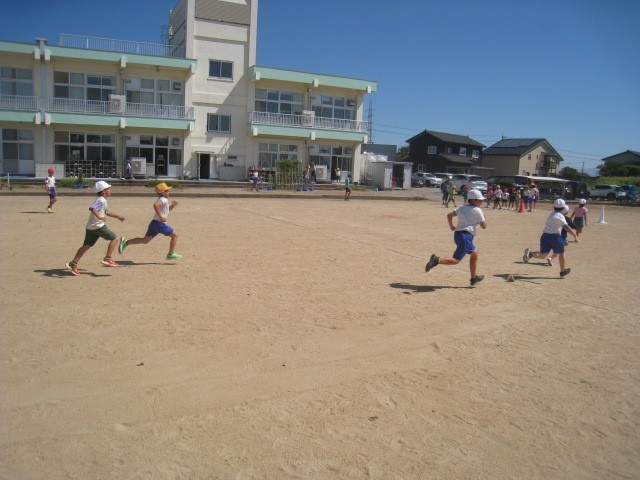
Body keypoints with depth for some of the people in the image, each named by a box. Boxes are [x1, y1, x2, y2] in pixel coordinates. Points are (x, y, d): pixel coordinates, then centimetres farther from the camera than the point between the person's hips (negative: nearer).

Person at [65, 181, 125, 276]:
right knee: (114, 238, -2)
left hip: (90, 227, 10)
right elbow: (92, 208, -28)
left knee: (86, 245, 11)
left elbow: (107, 212, 35)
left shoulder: (102, 200, 21)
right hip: (98, 226, -10)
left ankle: (73, 263, 11)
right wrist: (99, 217, -40)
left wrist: (118, 216, 34)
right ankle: (107, 259, -5)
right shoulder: (101, 200, -11)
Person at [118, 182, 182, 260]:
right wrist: (160, 217, -29)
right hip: (160, 224, -9)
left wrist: (172, 206, 17)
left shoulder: (162, 200, 20)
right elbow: (155, 205, -31)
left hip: (154, 223, 9)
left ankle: (126, 242, 5)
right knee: (175, 235, 2)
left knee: (145, 240, 10)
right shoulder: (164, 199, -11)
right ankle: (171, 254, 4)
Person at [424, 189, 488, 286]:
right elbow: (484, 226, 0)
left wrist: (451, 226, 22)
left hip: (457, 234, 9)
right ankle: (437, 260, -30)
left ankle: (474, 277, 31)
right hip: (466, 235, -9)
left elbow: (449, 215, 10)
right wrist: (485, 218, 19)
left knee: (474, 253, 25)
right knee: (456, 260, -11)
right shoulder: (477, 210, -3)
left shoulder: (462, 208, 15)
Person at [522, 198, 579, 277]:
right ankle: (563, 271, 27)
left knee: (543, 254, 7)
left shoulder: (551, 214, 18)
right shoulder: (560, 216, -6)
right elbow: (566, 227, -19)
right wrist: (575, 235, -23)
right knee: (561, 253, 15)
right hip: (555, 236, -6)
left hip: (545, 235, 6)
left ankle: (530, 254, -22)